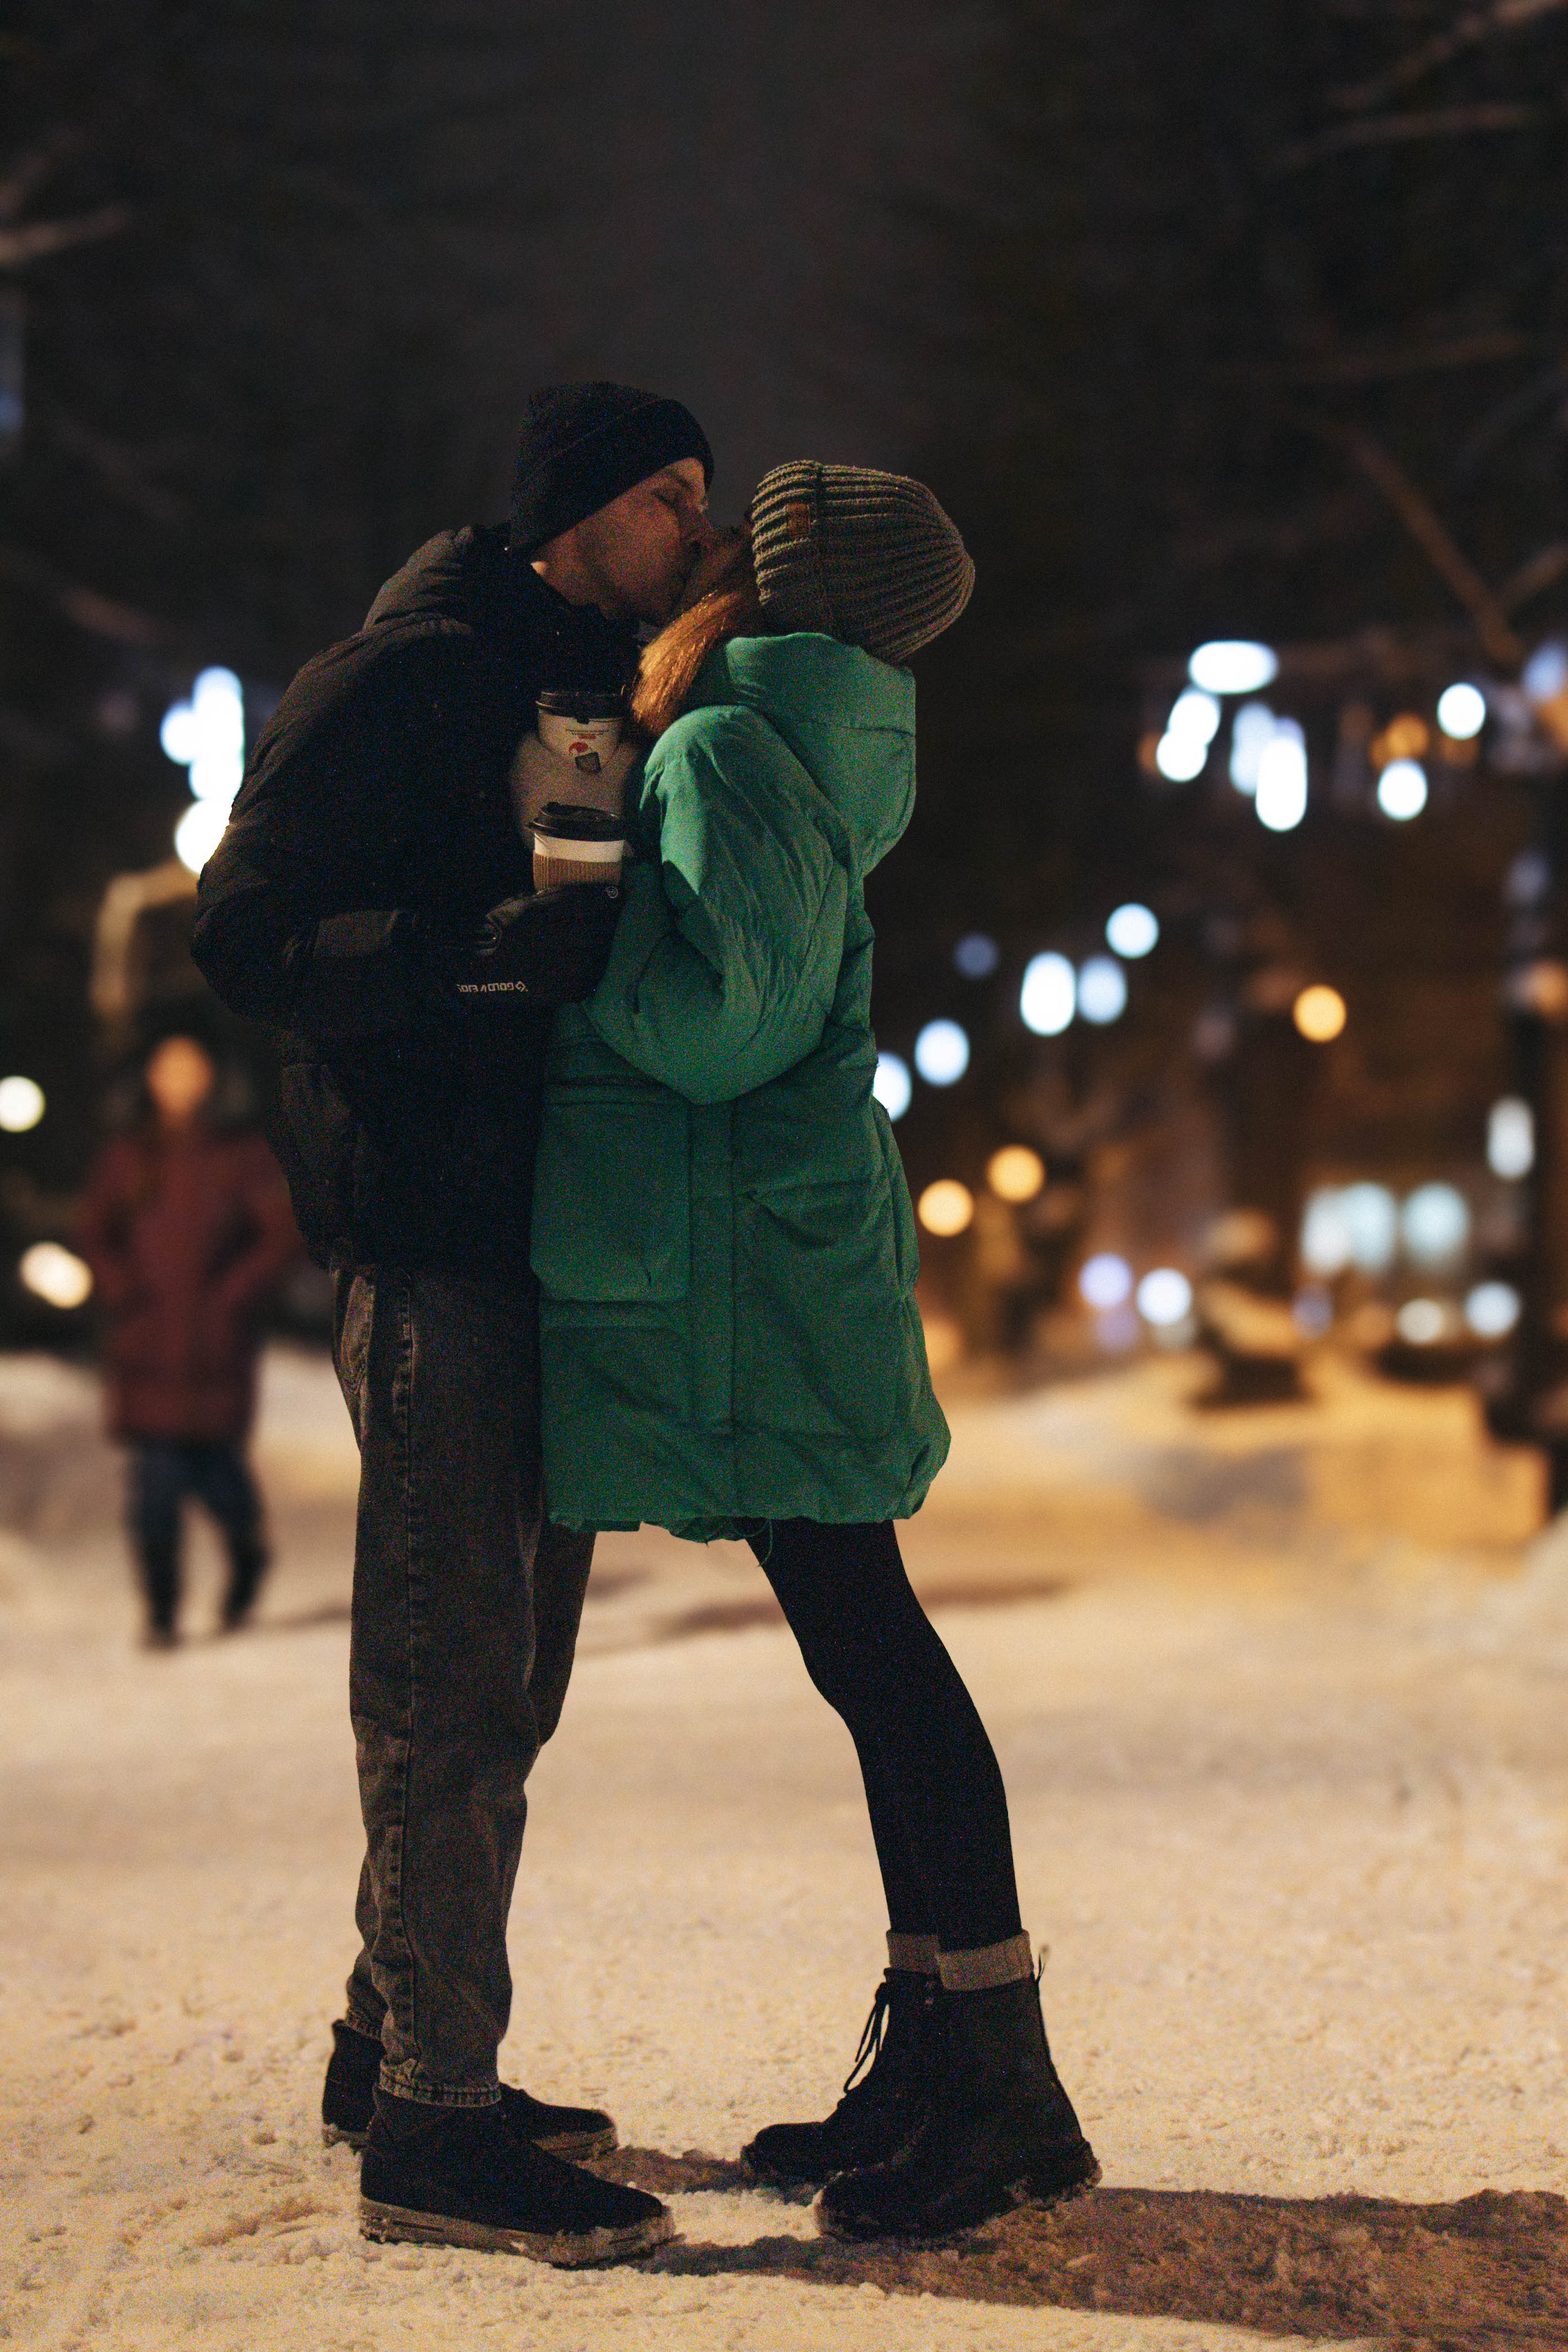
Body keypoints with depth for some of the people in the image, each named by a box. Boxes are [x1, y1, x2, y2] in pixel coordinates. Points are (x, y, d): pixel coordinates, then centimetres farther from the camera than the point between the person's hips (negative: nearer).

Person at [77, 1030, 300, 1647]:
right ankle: (161, 1612, -1)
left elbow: (283, 1232, 1)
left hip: (215, 1342, -1)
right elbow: (95, 1235, 10)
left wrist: (234, 1296, -7)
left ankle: (245, 1557, 29)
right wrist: (127, 1295, -4)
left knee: (214, 1466, -3)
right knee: (155, 1473, -6)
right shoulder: (125, 1159, 10)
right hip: (145, 1348, 1)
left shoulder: (241, 1158, 5)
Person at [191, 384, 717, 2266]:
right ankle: (427, 2124, -6)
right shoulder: (409, 679, -9)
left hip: (544, 1241, 9)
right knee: (447, 1682, -9)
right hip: (430, 1235, -9)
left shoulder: (591, 697, 19)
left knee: (497, 1684, 14)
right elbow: (245, 936, -17)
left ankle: (402, 2049, 25)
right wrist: (488, 951, -28)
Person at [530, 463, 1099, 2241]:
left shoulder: (723, 752, -12)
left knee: (864, 1642, -8)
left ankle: (1009, 2088, -6)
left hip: (745, 1258, -9)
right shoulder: (814, 756, 15)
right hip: (799, 1248, 10)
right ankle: (932, 2052, 16)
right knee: (867, 1645, 10)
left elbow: (716, 1022, -21)